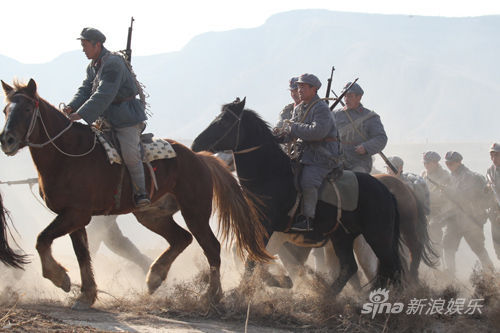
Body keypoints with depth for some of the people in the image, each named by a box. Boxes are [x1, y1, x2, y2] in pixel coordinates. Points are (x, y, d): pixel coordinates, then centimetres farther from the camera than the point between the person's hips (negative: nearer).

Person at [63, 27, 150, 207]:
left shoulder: (113, 64, -22)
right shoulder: (93, 67, 11)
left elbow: (104, 95, -30)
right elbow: (85, 90, 6)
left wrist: (81, 114, -35)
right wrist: (71, 107, -14)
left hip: (128, 118, -10)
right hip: (108, 120, 10)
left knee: (130, 154, -19)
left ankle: (140, 193, -8)